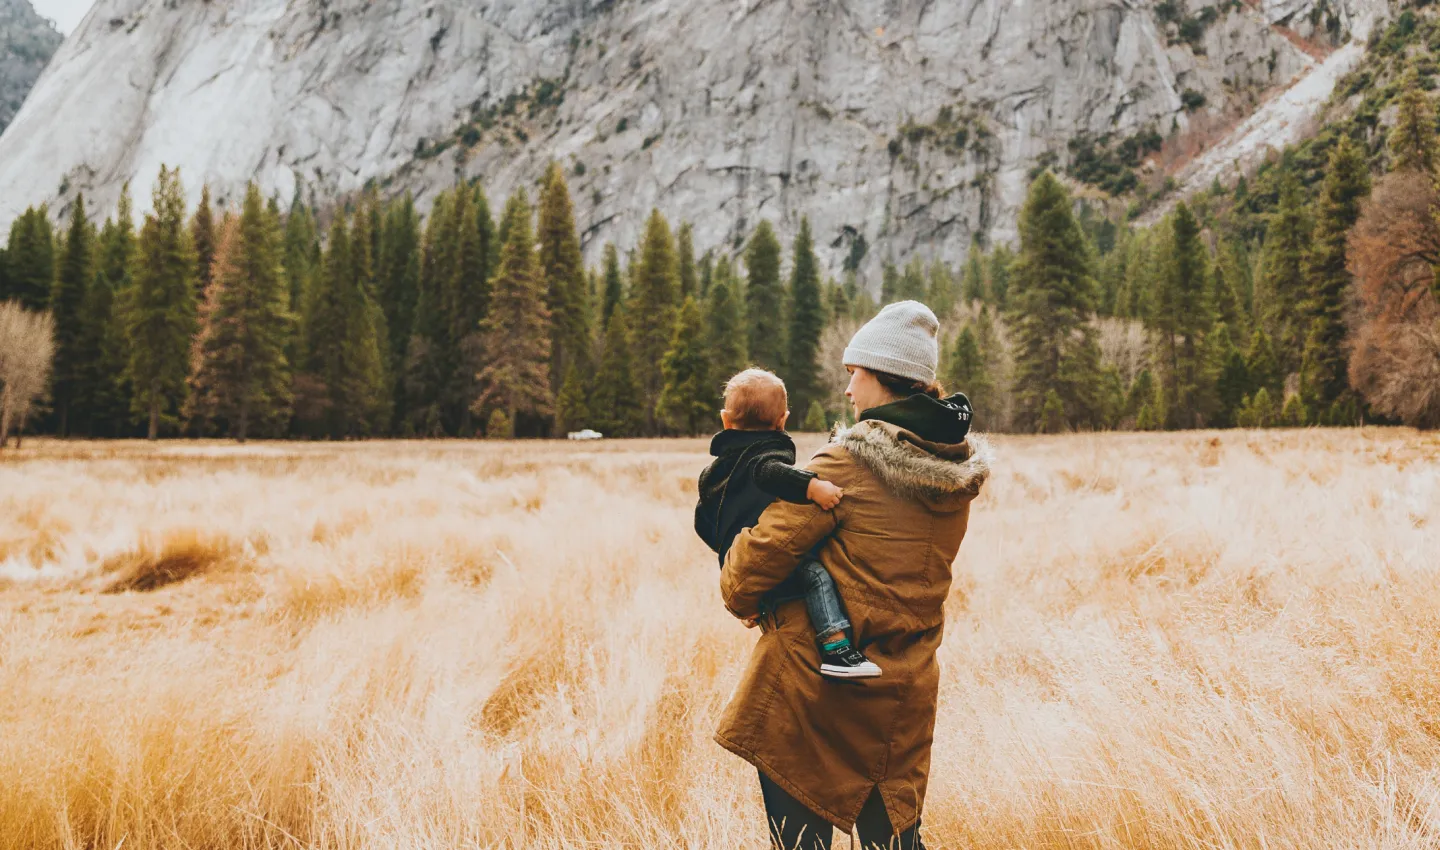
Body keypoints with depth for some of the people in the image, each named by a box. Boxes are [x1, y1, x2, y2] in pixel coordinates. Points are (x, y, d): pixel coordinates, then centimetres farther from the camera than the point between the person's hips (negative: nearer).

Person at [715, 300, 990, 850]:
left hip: (812, 686, -6)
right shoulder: (959, 471, 4)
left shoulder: (848, 462, -16)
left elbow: (769, 547, -14)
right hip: (903, 695, 6)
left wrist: (742, 598, 6)